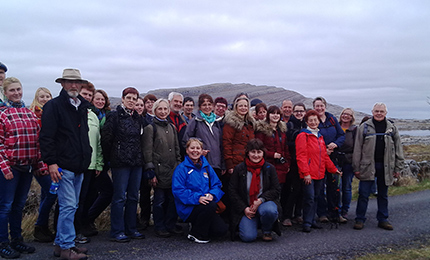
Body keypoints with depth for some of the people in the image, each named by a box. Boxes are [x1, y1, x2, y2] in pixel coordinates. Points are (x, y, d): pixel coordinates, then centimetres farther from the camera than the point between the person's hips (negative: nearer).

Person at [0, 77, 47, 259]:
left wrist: (40, 165, 10)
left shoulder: (29, 113, 12)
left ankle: (17, 239, 27)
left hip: (28, 167, 6)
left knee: (19, 205, 15)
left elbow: (37, 140, 13)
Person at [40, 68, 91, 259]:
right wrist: (51, 163, -18)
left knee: (71, 206, 13)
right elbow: (46, 137, -12)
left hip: (79, 167, 8)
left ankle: (61, 244, 24)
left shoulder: (83, 107, 16)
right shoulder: (53, 106, -6)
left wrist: (87, 159, 16)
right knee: (68, 206, -6)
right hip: (63, 166, -8)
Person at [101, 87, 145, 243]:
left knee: (133, 197, 11)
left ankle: (131, 229, 22)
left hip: (136, 162, 7)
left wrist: (140, 157, 13)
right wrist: (110, 158, -3)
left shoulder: (137, 118, 14)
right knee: (120, 197, -2)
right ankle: (117, 232, 7)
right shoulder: (114, 116, -6)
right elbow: (106, 139, -8)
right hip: (120, 163, -6)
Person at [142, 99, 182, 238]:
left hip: (173, 169, 5)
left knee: (174, 198, 7)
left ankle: (171, 225, 21)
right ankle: (159, 227, 16)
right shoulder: (150, 128, -3)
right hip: (159, 169, -5)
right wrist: (151, 172, -11)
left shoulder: (172, 127, 15)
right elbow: (147, 152, -7)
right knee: (160, 200, 2)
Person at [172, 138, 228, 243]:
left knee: (222, 230, -12)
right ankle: (196, 234, -9)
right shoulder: (182, 168, -5)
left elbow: (217, 184, 11)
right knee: (211, 205, -33)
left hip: (206, 204, 6)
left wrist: (212, 195, -12)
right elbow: (178, 190, -14)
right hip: (187, 209, -5)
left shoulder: (206, 166, 13)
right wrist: (197, 198, -24)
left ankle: (196, 225, 16)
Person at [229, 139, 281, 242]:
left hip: (264, 203, 1)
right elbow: (232, 191, 1)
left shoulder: (270, 168, 2)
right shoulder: (239, 169, 0)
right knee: (248, 237, -20)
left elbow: (276, 189, 1)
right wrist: (244, 208, -9)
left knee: (270, 211, -37)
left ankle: (267, 231, -1)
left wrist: (260, 200, -14)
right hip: (246, 208, 0)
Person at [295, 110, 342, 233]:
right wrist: (305, 173, -19)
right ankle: (307, 223, 3)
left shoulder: (320, 136, 18)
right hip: (309, 174, -7)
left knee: (316, 197, 12)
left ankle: (312, 220, 24)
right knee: (309, 198, -7)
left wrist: (333, 169, 22)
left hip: (319, 173, 7)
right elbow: (301, 156, -13)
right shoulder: (303, 136, -7)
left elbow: (324, 155, 23)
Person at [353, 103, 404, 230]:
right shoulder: (364, 127, 2)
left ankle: (383, 220, 22)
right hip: (367, 166, -2)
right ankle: (360, 219, 9)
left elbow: (398, 149, 11)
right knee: (363, 194, -1)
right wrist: (356, 167, -4)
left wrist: (398, 167, 5)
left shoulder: (392, 128, 9)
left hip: (386, 166, 2)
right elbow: (357, 149, 0)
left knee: (383, 195, 12)